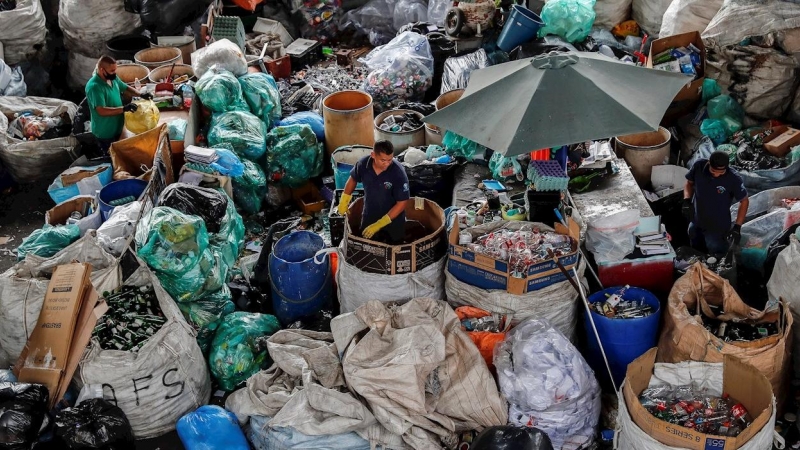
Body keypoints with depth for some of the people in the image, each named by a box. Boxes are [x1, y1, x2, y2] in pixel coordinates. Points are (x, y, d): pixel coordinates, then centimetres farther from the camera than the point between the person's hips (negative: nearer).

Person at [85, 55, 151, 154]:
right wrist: (124, 109, -44)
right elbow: (102, 111, -39)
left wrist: (141, 95, -4)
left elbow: (126, 87, 14)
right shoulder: (94, 87, -31)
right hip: (105, 132, -8)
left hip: (117, 127, 8)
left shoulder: (112, 78, -4)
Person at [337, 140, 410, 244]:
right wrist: (344, 201, 11)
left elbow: (402, 203, -23)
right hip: (369, 217, 3)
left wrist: (380, 224, -26)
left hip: (393, 220, -2)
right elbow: (353, 179, 4)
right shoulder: (363, 164, -19)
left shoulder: (398, 173, -30)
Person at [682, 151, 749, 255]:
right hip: (696, 224, 4)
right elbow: (689, 183, 2)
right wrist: (687, 200, -16)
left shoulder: (734, 179, -26)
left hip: (718, 228, -4)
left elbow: (744, 201, -11)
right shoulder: (699, 166, -18)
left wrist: (737, 227, -15)